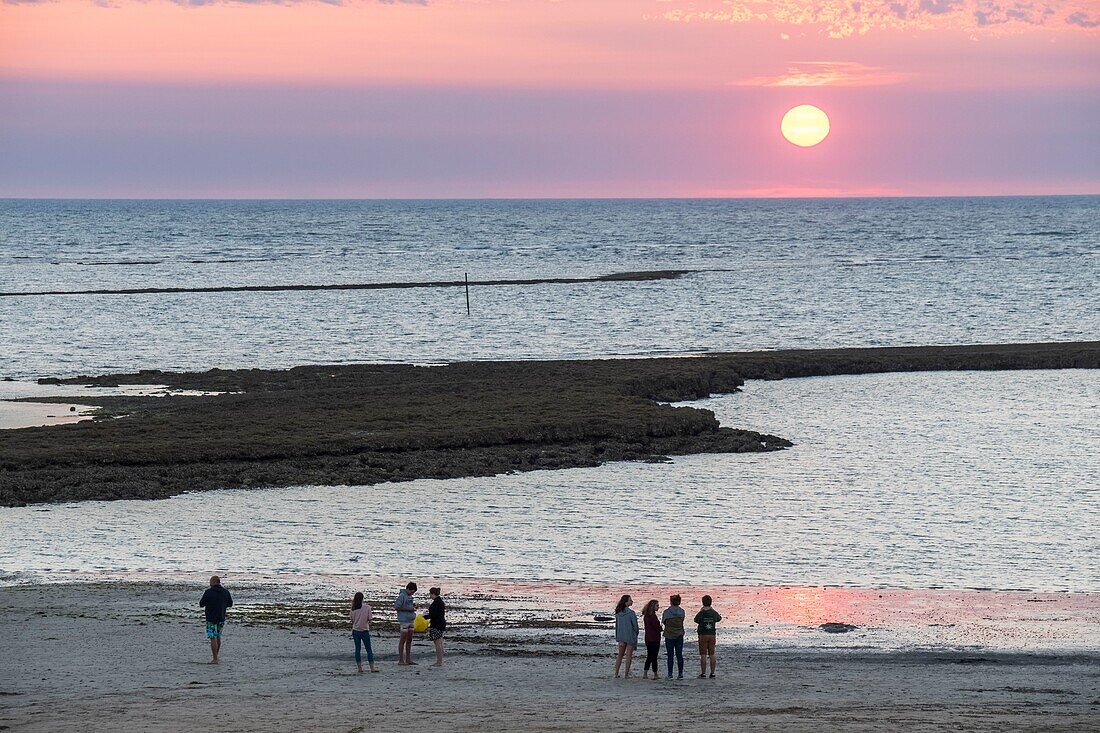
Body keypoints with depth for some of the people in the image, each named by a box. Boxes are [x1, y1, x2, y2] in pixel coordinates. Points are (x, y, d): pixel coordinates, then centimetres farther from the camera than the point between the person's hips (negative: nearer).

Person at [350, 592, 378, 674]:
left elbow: (352, 620, 3)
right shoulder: (367, 607, -9)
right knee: (369, 650, 4)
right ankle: (372, 667, -1)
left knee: (357, 649, 6)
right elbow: (369, 619, -7)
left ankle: (359, 668, 3)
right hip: (365, 630, -2)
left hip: (355, 630, 2)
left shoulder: (354, 608, -4)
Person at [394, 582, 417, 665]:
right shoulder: (402, 596, -13)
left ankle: (408, 659, 17)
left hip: (410, 620, 9)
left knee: (409, 640, 11)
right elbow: (396, 607, -17)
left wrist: (413, 605, 4)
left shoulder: (409, 596, 12)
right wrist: (408, 609, -18)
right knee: (403, 640, -5)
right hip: (404, 621, -9)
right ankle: (401, 660, -1)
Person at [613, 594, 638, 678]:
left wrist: (617, 638, 10)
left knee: (620, 655, 15)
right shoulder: (631, 613, -17)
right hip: (630, 636, -5)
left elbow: (616, 625, 5)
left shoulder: (618, 613, 0)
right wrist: (636, 633, 8)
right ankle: (627, 674, 7)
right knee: (629, 655, 5)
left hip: (621, 636, 5)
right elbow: (635, 625, -13)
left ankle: (616, 673, 14)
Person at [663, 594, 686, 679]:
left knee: (670, 656, 1)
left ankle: (670, 674, 0)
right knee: (679, 655, 7)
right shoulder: (682, 612, -1)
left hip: (669, 636, -3)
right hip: (679, 635, 3)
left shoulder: (667, 612, -9)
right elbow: (682, 621, 7)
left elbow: (663, 621, 1)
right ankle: (680, 674, 6)